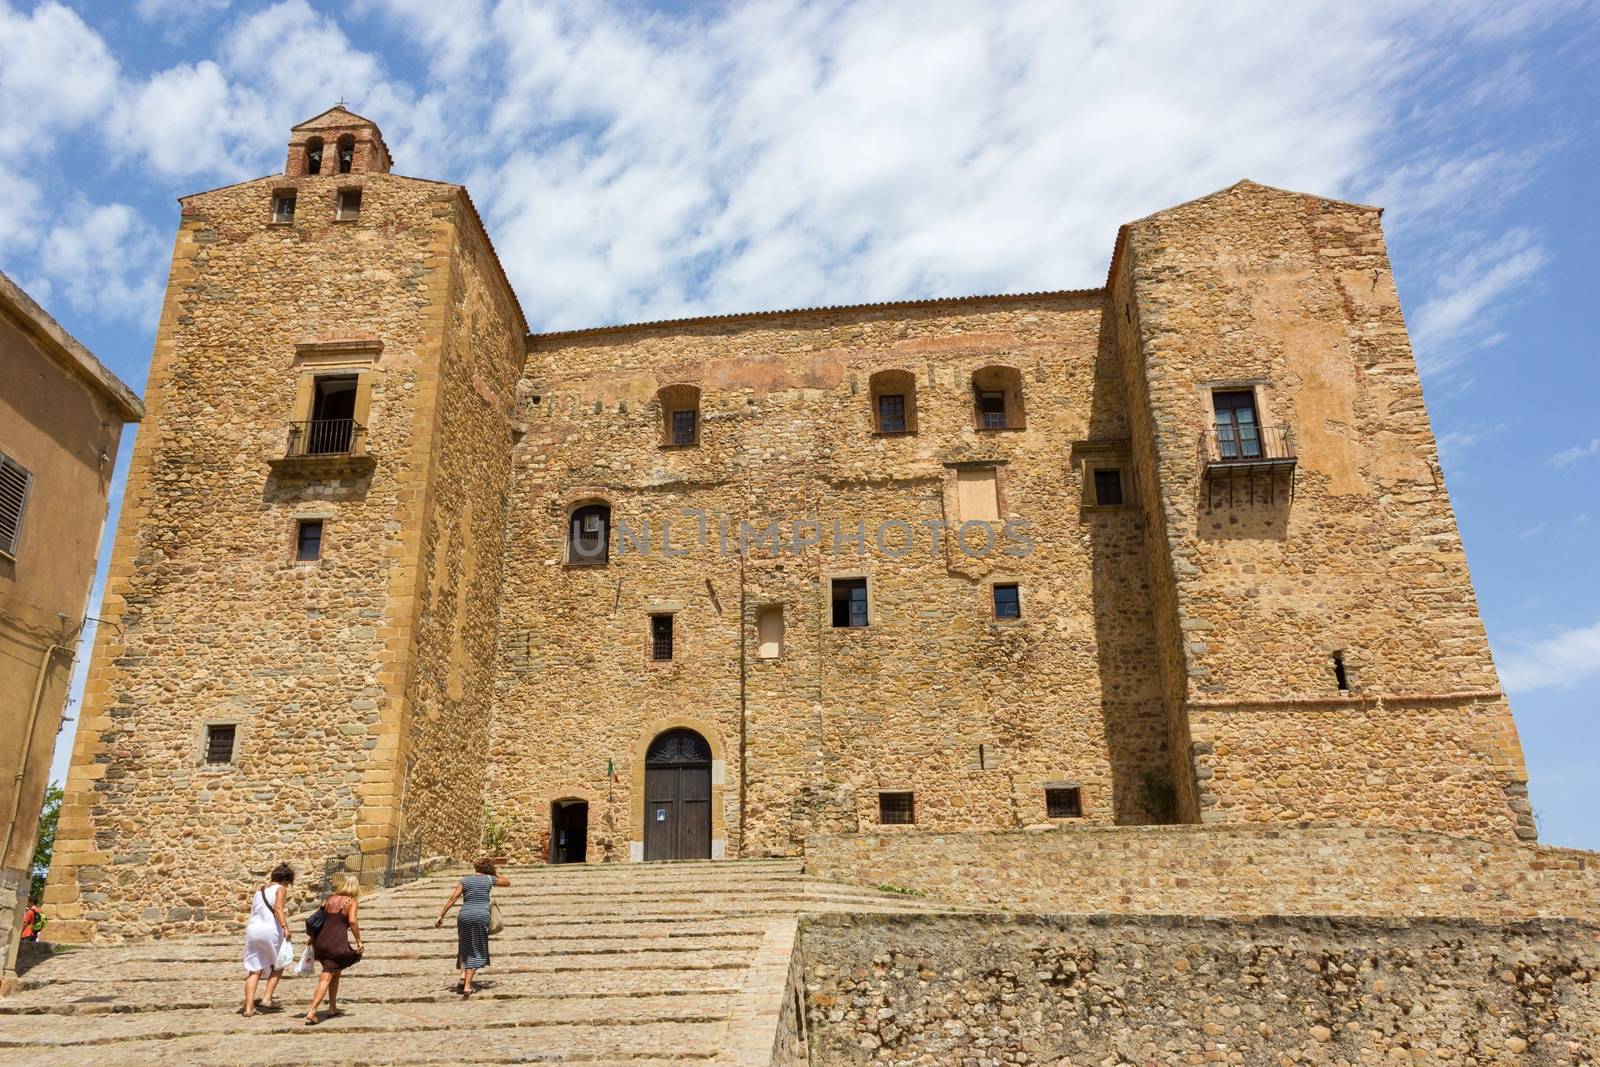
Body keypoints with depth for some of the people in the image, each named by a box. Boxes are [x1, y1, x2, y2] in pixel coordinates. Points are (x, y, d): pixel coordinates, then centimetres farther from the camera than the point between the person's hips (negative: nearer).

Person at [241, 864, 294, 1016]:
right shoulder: (281, 889, 2)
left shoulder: (259, 891, 23)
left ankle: (248, 1008, 5)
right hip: (270, 930, -6)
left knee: (254, 970, 10)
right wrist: (285, 926, -23)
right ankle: (267, 999, 6)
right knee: (278, 965, 15)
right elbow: (277, 908, -15)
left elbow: (254, 911, 22)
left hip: (252, 929, 6)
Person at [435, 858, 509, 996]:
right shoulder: (489, 879, 7)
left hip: (464, 915, 2)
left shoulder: (465, 880, 9)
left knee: (464, 948, 22)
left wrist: (441, 915, 1)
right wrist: (496, 874, 35)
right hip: (481, 916, -1)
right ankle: (468, 985, -3)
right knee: (476, 952, 7)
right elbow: (507, 882, 23)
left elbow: (453, 898, 0)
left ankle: (463, 976, 2)